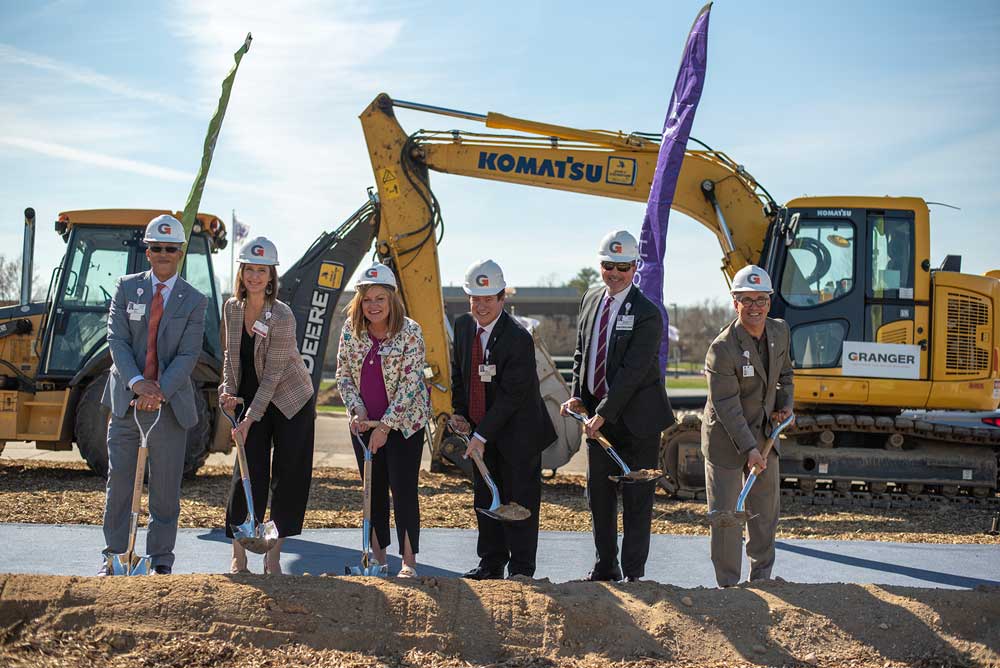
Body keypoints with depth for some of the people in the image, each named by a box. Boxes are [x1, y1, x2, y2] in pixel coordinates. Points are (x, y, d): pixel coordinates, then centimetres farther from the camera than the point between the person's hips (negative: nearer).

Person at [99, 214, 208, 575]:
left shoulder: (193, 301, 2)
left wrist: (160, 391, -22)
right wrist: (136, 382, -20)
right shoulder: (126, 288, 5)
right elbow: (117, 339, -4)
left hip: (170, 405, -1)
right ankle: (114, 556, 18)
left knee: (166, 487, 4)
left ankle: (161, 560, 15)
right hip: (125, 399, 1)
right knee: (118, 481, 6)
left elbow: (188, 355, -7)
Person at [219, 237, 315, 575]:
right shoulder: (232, 307, -3)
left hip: (291, 401, -3)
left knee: (289, 477, -1)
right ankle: (238, 556, 2)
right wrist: (229, 390, -7)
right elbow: (230, 354, 9)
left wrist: (251, 417, -23)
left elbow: (272, 373, -21)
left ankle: (273, 556, 8)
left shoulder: (282, 316, -20)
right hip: (251, 399, 3)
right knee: (248, 474, -4)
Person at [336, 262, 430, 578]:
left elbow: (410, 382, -17)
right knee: (374, 489, 11)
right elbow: (343, 374, 4)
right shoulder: (351, 329, -3)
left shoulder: (409, 332, -15)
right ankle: (378, 554, 22)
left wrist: (386, 426, -18)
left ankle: (409, 560, 1)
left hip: (404, 421, -4)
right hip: (364, 422, 4)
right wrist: (357, 410, -10)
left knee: (403, 489, -7)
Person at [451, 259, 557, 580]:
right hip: (481, 428, 7)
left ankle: (521, 570, 10)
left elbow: (512, 394, -23)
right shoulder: (463, 325, -1)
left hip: (517, 431, -6)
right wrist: (458, 412, -1)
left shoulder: (518, 338, -23)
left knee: (520, 499, 1)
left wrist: (482, 435, -23)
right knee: (485, 498, 13)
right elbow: (458, 373, 12)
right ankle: (491, 563, 24)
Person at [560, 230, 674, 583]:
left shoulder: (647, 314, -14)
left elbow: (633, 370, -20)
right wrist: (578, 396, 0)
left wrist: (604, 413, -23)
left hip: (636, 419, -6)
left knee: (636, 500, 2)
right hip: (597, 412, 6)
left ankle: (633, 573, 10)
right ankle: (605, 567, 23)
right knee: (599, 495, 12)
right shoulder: (590, 301, 8)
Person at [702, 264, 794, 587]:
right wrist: (749, 448, -30)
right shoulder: (722, 348, -25)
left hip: (764, 434, 7)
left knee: (766, 513, 17)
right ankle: (728, 586, 12)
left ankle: (761, 578, 34)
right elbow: (726, 406, -25)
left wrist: (785, 405, 1)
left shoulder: (780, 331, -3)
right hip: (726, 439, -7)